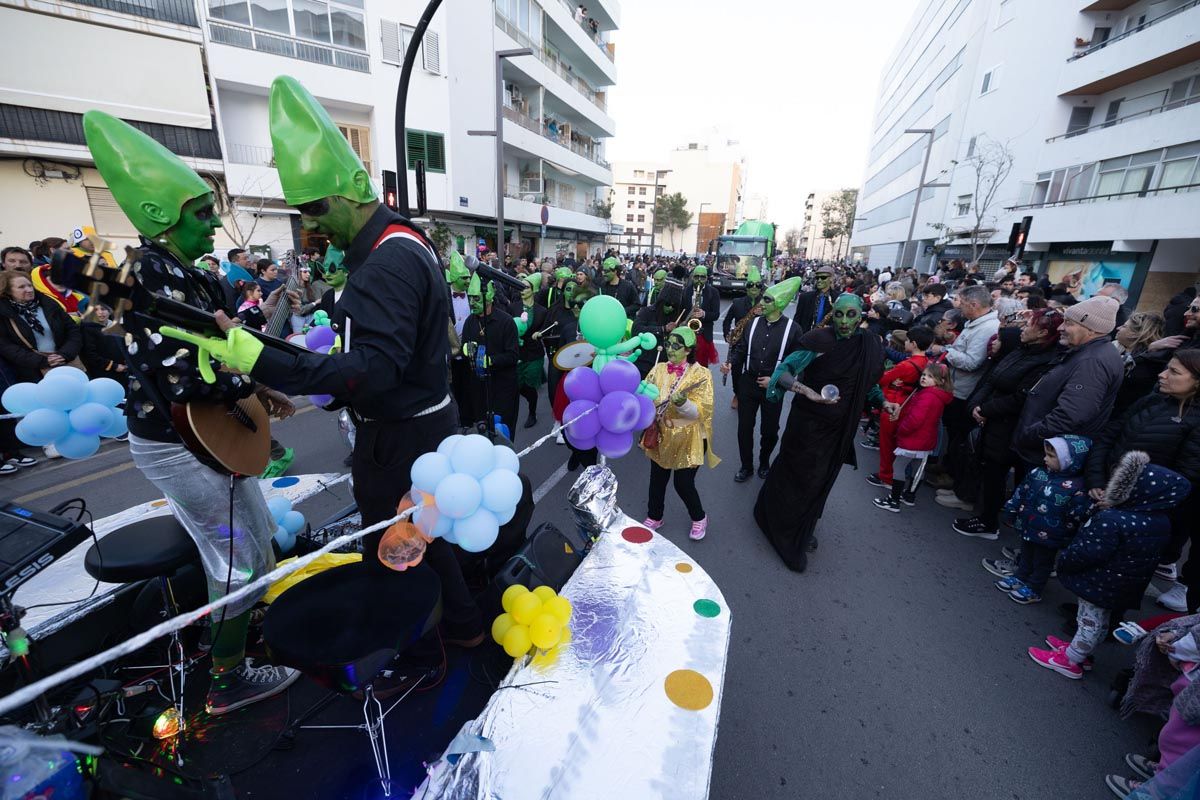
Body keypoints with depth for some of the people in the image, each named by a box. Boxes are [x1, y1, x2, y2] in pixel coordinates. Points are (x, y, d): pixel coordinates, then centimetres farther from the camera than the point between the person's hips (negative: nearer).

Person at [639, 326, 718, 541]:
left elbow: (702, 412, -20)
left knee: (683, 484, 5)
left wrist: (682, 403, -38)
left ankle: (699, 518, 33)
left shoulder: (701, 374, -13)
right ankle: (654, 517, 39)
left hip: (688, 441, -4)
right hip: (661, 437, 4)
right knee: (657, 480, 14)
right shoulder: (658, 370, -1)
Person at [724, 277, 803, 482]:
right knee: (744, 428, 9)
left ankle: (764, 463, 40)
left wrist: (775, 380, -14)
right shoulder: (753, 322, -1)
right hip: (748, 383, 2)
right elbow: (741, 348, 7)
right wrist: (730, 363, -11)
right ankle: (746, 466, 29)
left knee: (769, 431, 13)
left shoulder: (793, 329, -9)